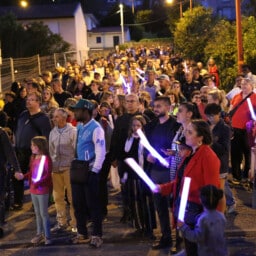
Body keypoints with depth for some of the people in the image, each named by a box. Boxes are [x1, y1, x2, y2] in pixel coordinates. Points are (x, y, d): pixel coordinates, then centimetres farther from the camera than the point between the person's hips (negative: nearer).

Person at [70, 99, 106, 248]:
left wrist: (94, 171, -18)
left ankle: (97, 235, 9)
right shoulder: (79, 126, 10)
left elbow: (101, 152, -17)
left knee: (93, 204, -1)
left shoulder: (96, 128, -14)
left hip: (91, 171, -8)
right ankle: (82, 233, 25)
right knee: (78, 203, 13)